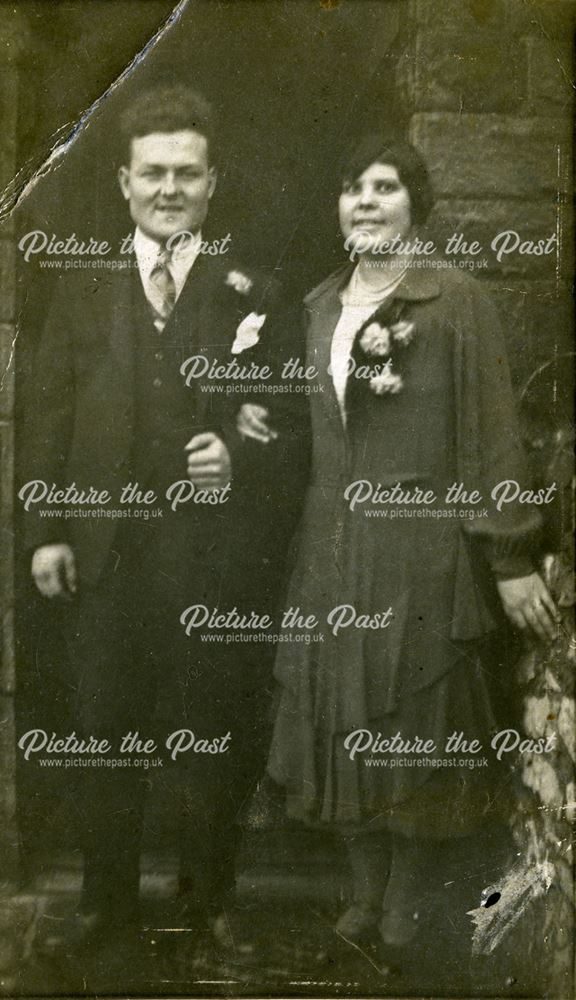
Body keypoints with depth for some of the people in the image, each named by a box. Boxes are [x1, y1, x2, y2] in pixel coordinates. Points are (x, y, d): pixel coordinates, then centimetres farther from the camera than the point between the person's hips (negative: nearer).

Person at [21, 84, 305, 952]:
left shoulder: (255, 295, 3)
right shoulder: (82, 291, 9)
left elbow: (289, 424, 2)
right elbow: (50, 418, 6)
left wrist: (241, 455, -18)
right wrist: (46, 531, -1)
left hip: (216, 557, -1)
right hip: (105, 551, 2)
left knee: (213, 739, 9)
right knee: (106, 733, 12)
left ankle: (206, 901, 30)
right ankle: (108, 898, 30)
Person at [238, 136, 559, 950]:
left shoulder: (457, 301, -6)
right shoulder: (319, 305, 11)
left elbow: (491, 433, -9)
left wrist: (511, 558, -11)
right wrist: (265, 420, 3)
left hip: (423, 546, -5)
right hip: (333, 546, 6)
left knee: (415, 722, 5)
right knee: (343, 717, 11)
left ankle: (408, 902, 24)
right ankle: (366, 893, 28)